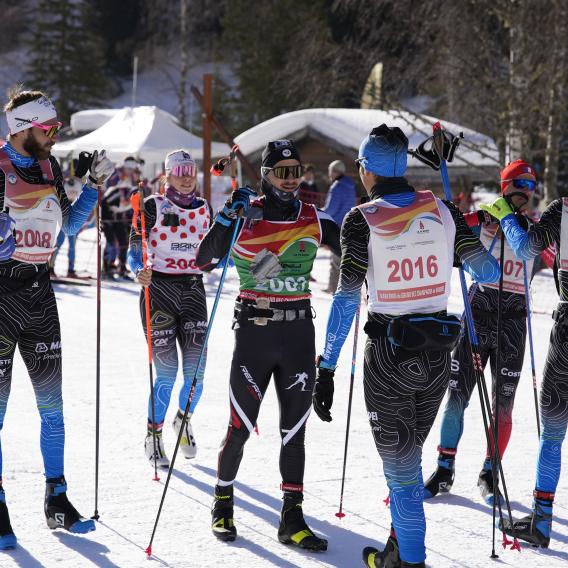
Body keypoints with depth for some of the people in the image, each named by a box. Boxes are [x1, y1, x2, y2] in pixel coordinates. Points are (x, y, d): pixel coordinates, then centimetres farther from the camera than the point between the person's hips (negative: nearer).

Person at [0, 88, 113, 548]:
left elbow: (66, 226, 18)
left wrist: (95, 186, 10)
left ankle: (57, 501, 18)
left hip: (40, 291, 6)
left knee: (52, 402, 9)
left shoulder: (49, 167, 9)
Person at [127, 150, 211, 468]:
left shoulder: (204, 208, 11)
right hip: (159, 290, -4)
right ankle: (154, 436, 14)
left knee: (196, 372, -3)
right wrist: (139, 272, -26)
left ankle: (184, 420, 28)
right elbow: (135, 248, -7)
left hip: (193, 290, 4)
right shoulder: (153, 206, -2)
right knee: (167, 373, -7)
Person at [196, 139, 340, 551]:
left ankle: (292, 520, 11)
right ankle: (223, 505, 23)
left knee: (294, 431, 5)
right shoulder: (245, 217, -5)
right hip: (254, 334, -3)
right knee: (241, 429, 3)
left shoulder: (315, 220, 4)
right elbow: (205, 261, -14)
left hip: (299, 334, 3)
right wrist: (228, 219, -26)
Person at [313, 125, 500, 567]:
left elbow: (346, 299, -16)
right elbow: (489, 272, -2)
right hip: (438, 353, 4)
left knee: (401, 467, 6)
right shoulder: (442, 211, -1)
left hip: (389, 356, -4)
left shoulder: (361, 220, -10)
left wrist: (326, 370, -13)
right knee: (409, 456, 22)